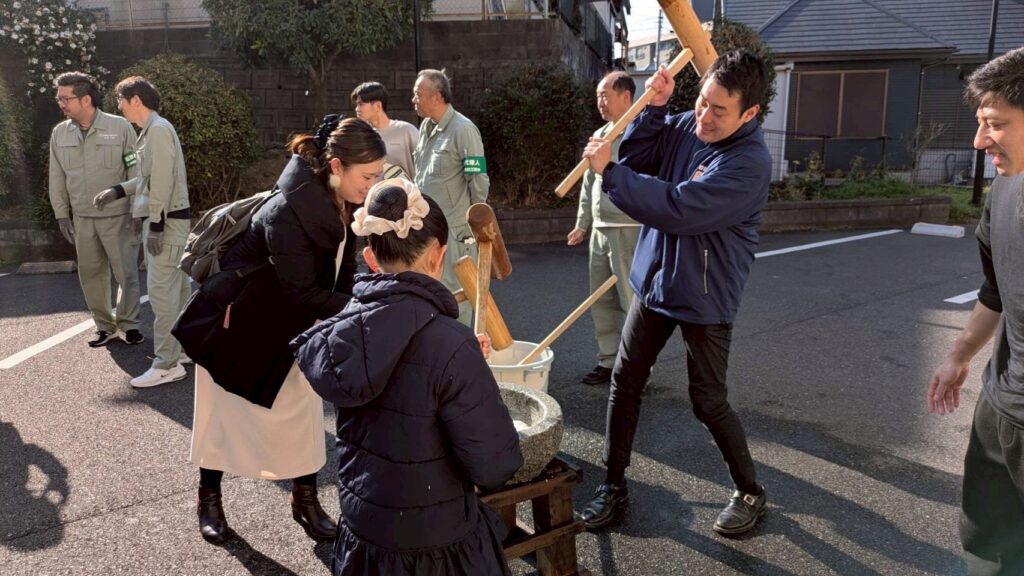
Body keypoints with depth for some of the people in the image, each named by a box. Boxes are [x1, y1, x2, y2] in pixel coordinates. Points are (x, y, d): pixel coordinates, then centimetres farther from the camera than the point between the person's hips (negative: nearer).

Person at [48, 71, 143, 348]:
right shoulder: (59, 133, 4)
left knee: (125, 273, 2)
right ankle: (105, 326, 22)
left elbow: (136, 172, -6)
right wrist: (62, 214, 9)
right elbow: (57, 178, 11)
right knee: (90, 274, 10)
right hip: (82, 219, 4)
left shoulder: (120, 127, -9)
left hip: (117, 216, -4)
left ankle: (128, 324, 17)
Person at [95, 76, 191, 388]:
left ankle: (166, 364, -6)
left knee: (161, 291, -9)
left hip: (166, 221, -10)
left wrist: (155, 226, -21)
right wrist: (117, 191, 14)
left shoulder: (158, 129, -14)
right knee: (177, 287, 15)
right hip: (167, 220, 10)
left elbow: (162, 180, -21)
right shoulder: (152, 129, 17)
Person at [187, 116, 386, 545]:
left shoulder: (342, 202, -15)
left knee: (302, 406, 7)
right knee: (225, 409, 11)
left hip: (288, 318, 6)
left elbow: (340, 271, -6)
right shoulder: (286, 211, -36)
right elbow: (304, 295, -35)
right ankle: (209, 498, 31)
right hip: (239, 316, -6)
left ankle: (305, 499, 22)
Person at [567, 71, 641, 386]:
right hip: (600, 230, 8)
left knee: (632, 302, -1)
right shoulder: (600, 135, 15)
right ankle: (609, 361, 25)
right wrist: (582, 224, 22)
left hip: (629, 230, -8)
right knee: (602, 301, 13)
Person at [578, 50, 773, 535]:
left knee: (709, 403, 3)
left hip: (705, 297, -6)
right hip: (654, 280, 7)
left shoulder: (749, 163, -24)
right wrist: (653, 107, -13)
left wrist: (607, 170, -27)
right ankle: (613, 485, 24)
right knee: (624, 383, 9)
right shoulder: (685, 125, -2)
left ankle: (750, 492, 28)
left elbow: (677, 208, -31)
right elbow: (634, 158, 1)